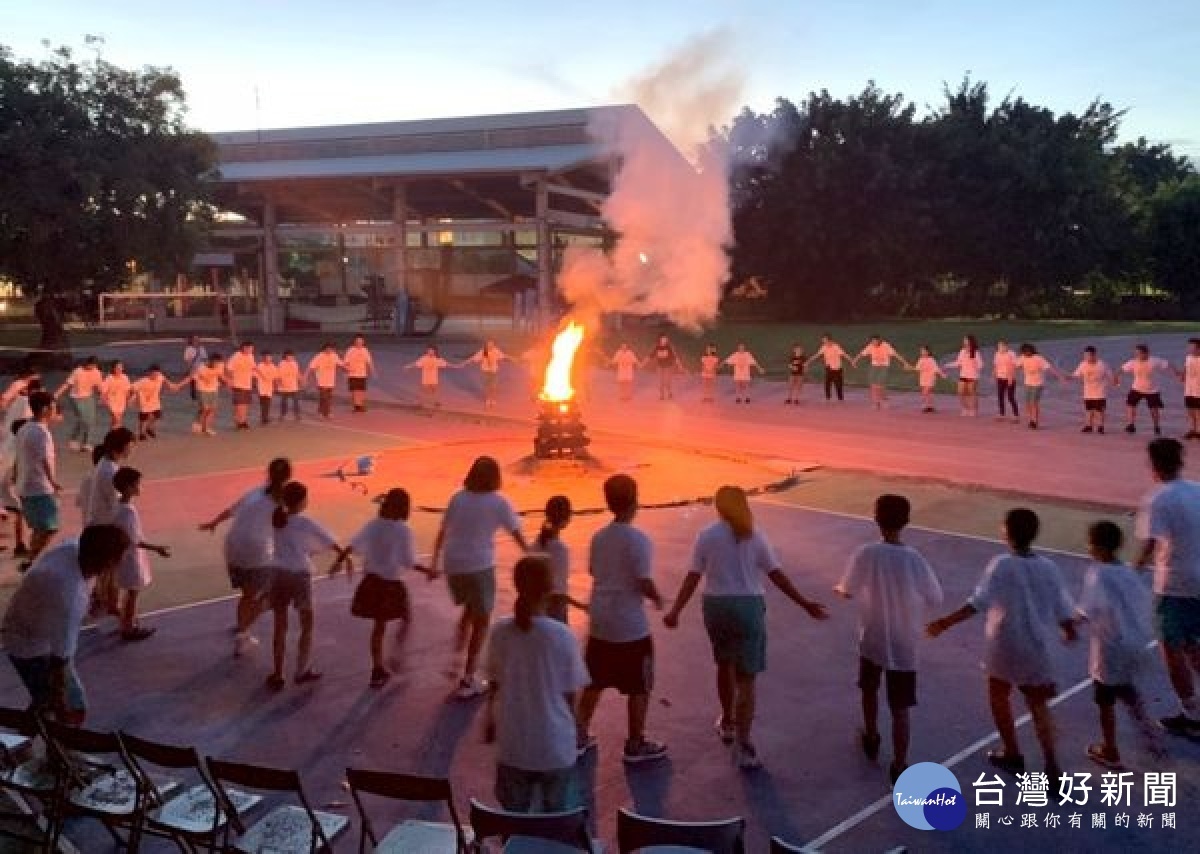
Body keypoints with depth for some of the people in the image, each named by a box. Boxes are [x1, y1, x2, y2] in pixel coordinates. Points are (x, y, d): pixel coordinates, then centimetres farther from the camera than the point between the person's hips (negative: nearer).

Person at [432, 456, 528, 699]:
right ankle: (467, 681, 10)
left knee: (470, 609, 29)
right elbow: (518, 536, -3)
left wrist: (434, 562, 20)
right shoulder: (498, 502, -4)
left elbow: (442, 533, 11)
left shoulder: (458, 498, 7)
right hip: (479, 566, -5)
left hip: (452, 564, 5)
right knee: (481, 620, 9)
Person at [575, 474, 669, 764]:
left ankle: (580, 735, 25)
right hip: (631, 626, -6)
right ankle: (636, 744, 17)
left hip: (600, 622, 6)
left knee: (594, 682, 18)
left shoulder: (598, 537, 3)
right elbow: (645, 583, -18)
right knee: (639, 687, 9)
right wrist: (657, 597, 1)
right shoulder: (639, 540, -17)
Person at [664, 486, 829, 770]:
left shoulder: (707, 536, -1)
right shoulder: (754, 536, -1)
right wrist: (805, 604, 3)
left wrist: (675, 611, -7)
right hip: (748, 607, -2)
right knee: (746, 679, 1)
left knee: (724, 664, 25)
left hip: (716, 606, 2)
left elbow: (693, 577, -7)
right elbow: (777, 575, -3)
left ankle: (727, 723, 40)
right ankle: (742, 746, -5)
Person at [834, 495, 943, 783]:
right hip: (904, 645, -1)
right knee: (900, 709, 5)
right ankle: (899, 767, 7)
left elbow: (848, 592, -4)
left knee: (869, 689, 27)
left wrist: (837, 588, 19)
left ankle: (871, 739, 45)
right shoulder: (915, 559, -17)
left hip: (872, 639, 1)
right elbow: (935, 600, -5)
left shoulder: (866, 554, -16)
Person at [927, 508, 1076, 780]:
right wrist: (1070, 631, 26)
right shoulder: (1049, 568, -1)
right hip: (1039, 648, 4)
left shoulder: (1001, 565, -14)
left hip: (1007, 645, -3)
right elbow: (1063, 609, 5)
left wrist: (945, 623, -19)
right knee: (1038, 705, 14)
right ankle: (1052, 766, 7)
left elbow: (978, 603, -22)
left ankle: (1012, 754, 28)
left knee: (999, 696, 20)